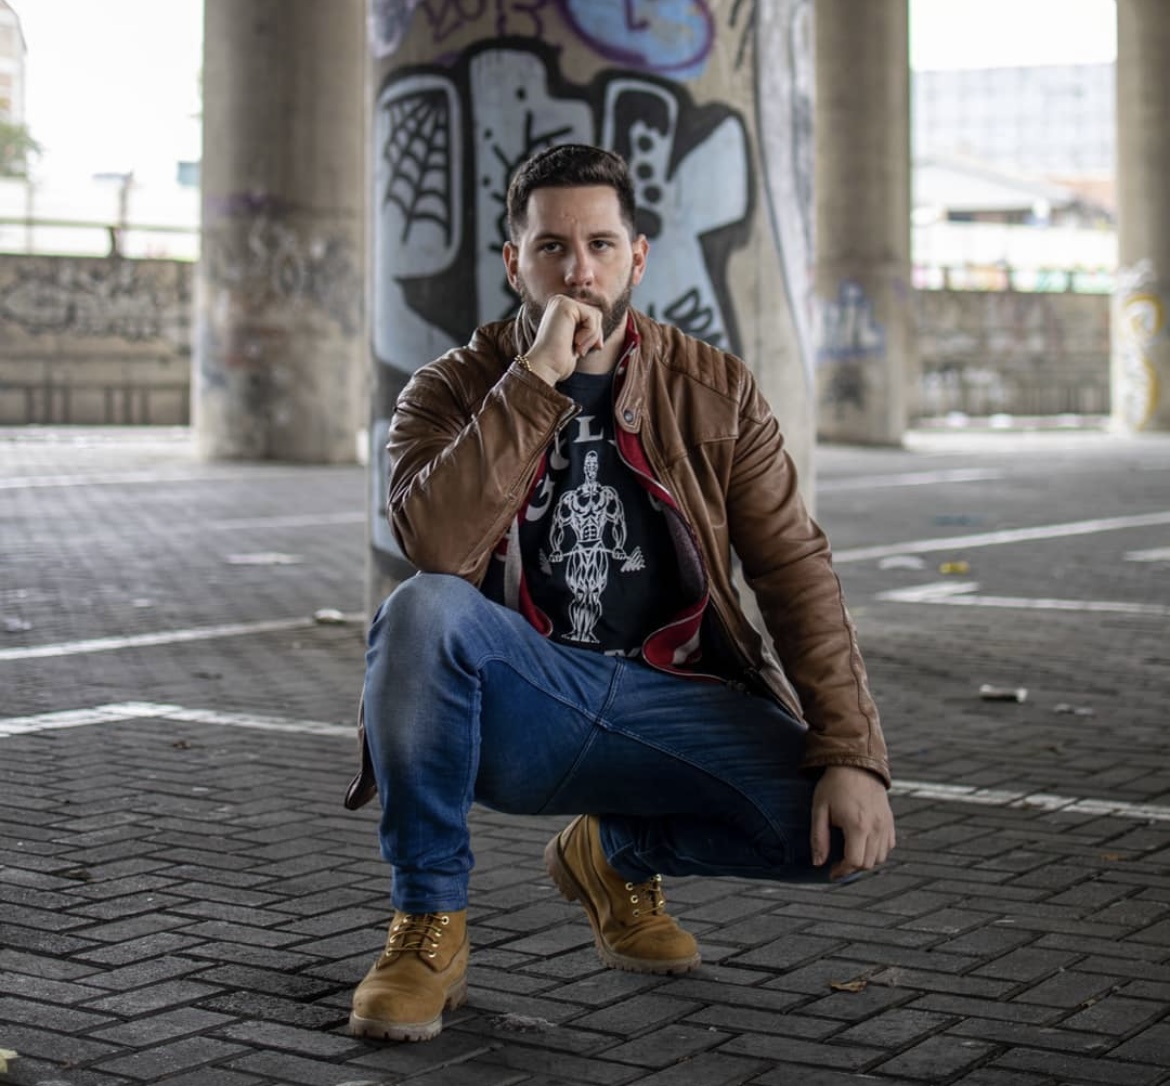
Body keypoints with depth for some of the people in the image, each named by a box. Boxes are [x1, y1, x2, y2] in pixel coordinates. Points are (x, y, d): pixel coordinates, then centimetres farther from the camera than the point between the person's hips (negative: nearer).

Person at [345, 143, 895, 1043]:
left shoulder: (715, 392, 4)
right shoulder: (452, 392, -1)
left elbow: (796, 571, -2)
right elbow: (436, 549, -22)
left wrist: (852, 754, -14)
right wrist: (538, 380, -25)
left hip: (674, 702, 2)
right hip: (515, 704, -2)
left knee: (844, 830, -21)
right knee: (423, 609, -34)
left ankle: (618, 853, 11)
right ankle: (430, 926, -14)